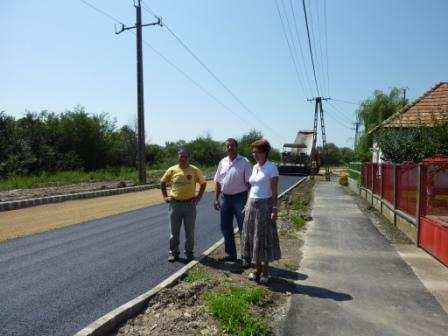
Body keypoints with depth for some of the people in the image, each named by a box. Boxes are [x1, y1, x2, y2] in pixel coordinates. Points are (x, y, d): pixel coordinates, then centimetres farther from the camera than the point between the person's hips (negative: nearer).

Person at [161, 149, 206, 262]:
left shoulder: (195, 170, -3)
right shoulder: (172, 170, -1)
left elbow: (203, 183, 8)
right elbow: (162, 182, 13)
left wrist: (199, 197, 0)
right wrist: (165, 196, 6)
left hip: (190, 204, -1)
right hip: (175, 204, 1)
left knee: (190, 231, 9)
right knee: (174, 231, 10)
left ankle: (189, 253, 23)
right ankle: (173, 253, 24)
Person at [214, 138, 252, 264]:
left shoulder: (244, 162, -7)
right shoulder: (222, 162, 8)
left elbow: (248, 182, -9)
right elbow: (217, 182, 12)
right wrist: (216, 199, 8)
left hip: (239, 197, -5)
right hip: (224, 198, 6)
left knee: (244, 229, 3)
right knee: (226, 228, 14)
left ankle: (246, 257, 15)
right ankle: (231, 254, 30)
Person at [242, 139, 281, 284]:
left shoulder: (271, 168, -10)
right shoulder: (255, 167, 10)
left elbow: (274, 191, -12)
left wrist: (274, 209, -16)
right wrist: (248, 205, 13)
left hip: (265, 206, -7)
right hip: (252, 205, 7)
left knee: (264, 238, 2)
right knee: (252, 237, 12)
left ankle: (265, 272, 18)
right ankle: (257, 270, 26)